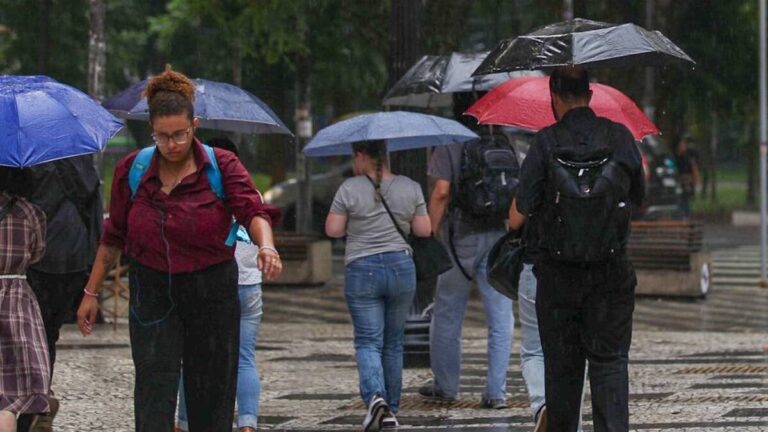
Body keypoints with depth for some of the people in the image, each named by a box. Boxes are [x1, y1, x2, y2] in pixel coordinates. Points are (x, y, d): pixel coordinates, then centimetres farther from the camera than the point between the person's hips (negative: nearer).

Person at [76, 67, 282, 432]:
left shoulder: (222, 166, -6)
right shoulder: (132, 170, 1)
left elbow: (252, 210, -21)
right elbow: (113, 236, 9)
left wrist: (266, 245, -42)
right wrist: (91, 292, 9)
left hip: (212, 292, 0)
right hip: (152, 291, 0)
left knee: (211, 394, 6)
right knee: (154, 387, -10)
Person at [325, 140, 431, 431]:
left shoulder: (350, 189, -6)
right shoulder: (411, 188, 3)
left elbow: (332, 230, -5)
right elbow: (424, 230, 5)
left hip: (362, 270, -3)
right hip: (401, 268, 3)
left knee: (368, 341, -2)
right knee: (393, 343, 14)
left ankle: (375, 396, -26)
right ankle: (391, 407, 18)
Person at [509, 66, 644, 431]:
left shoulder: (546, 143, -7)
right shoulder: (620, 138, -1)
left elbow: (516, 219, -8)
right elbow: (638, 198, 12)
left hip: (558, 276, 0)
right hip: (611, 274, 1)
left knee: (562, 365, 10)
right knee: (610, 360, 3)